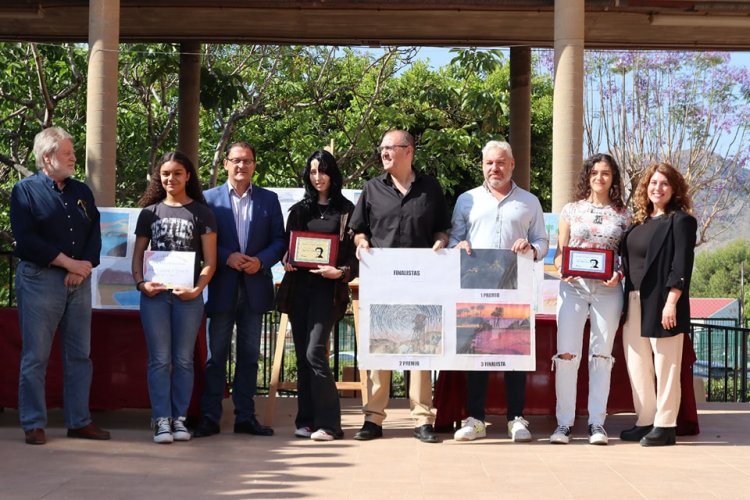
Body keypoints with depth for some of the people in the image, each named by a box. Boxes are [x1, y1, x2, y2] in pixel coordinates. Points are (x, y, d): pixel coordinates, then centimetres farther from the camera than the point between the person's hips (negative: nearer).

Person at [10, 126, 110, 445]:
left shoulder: (82, 191, 15)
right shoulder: (25, 190, -1)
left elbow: (95, 234, 10)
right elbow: (25, 240, -11)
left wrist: (85, 267, -9)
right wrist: (69, 263, -14)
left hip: (79, 281, 5)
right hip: (39, 279, -5)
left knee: (79, 355, 7)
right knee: (35, 356, -2)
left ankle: (79, 421, 14)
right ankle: (34, 425, 5)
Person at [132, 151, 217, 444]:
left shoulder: (200, 212, 5)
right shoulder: (150, 212, 12)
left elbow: (210, 260, 1)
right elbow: (138, 254, 11)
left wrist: (197, 288, -13)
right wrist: (140, 282, -6)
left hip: (187, 295, -1)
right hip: (154, 293, 1)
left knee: (183, 360, 4)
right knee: (160, 359, 0)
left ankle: (179, 418, 12)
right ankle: (162, 420, 2)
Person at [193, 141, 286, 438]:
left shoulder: (269, 199, 9)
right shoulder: (210, 198, 4)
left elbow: (279, 241, 5)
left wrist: (261, 261, -12)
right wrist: (227, 257, -15)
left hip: (255, 288, 2)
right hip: (222, 288, -2)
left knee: (249, 355, 8)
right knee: (216, 355, 3)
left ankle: (245, 417, 15)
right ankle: (210, 417, 8)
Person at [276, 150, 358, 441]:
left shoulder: (346, 210, 3)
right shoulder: (299, 210, 16)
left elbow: (355, 251, 1)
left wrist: (342, 272, -16)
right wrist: (286, 261, -2)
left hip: (328, 288, -5)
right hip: (298, 286, 5)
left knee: (315, 352, -15)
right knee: (302, 354, 5)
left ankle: (328, 423, -10)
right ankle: (306, 420, 11)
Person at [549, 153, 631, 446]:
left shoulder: (623, 214, 7)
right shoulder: (571, 210, 9)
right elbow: (559, 253, 10)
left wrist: (619, 275, -11)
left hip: (608, 290, 0)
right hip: (573, 288, 0)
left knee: (601, 355, 3)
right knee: (566, 354, -5)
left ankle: (597, 422, 9)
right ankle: (564, 422, 2)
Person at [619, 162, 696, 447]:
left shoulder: (680, 221, -4)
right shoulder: (638, 222, 16)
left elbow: (682, 265, -11)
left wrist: (671, 303, -18)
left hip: (662, 303, -7)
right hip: (634, 303, 7)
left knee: (665, 365, -1)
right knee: (637, 364, 9)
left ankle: (665, 426, 5)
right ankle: (645, 421, 17)